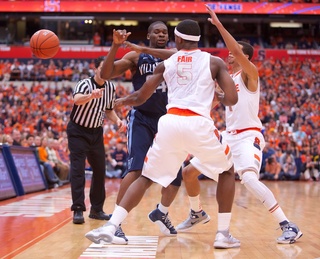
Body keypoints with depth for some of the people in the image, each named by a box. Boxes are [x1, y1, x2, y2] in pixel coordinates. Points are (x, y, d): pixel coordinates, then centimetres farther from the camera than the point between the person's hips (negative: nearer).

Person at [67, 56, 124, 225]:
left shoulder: (111, 88, -2)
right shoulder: (85, 84, -21)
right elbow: (77, 99, -45)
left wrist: (117, 120, -6)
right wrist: (91, 95, -66)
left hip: (96, 132, 6)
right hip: (78, 131, -6)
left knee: (100, 170, 7)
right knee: (77, 169, -13)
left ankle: (96, 209, 19)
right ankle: (78, 210, -11)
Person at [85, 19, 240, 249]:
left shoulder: (166, 64, 18)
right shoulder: (215, 62, 12)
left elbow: (140, 98, 20)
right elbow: (232, 99, 3)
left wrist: (121, 101, 42)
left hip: (170, 122, 2)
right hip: (199, 124, -2)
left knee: (146, 178, 15)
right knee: (227, 171, 22)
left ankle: (110, 227, -1)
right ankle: (224, 234, 14)